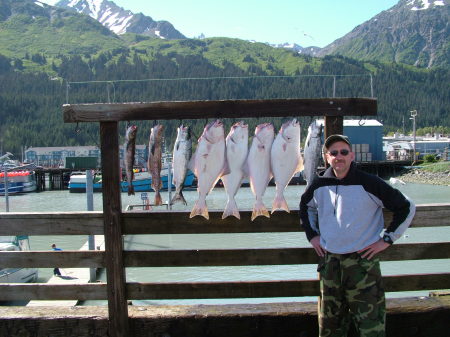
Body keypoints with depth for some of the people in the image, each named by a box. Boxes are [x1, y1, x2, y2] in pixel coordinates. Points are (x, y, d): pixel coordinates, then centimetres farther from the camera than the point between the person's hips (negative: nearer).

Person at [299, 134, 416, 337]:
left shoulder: (368, 183, -11)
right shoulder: (320, 185, 2)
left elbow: (407, 208, -5)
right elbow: (306, 206, 23)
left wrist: (387, 238, -7)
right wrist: (312, 234, 13)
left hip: (363, 262, -4)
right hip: (329, 262, 4)